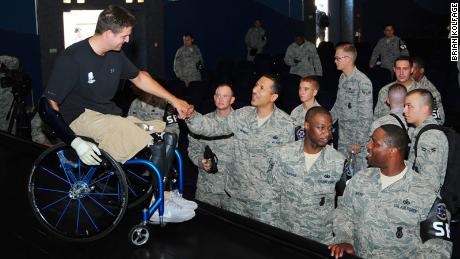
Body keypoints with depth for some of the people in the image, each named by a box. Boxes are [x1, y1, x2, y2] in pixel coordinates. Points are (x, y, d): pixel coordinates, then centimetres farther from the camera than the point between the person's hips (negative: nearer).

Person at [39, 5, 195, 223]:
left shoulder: (115, 55, 1)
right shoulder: (72, 58, -19)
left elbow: (139, 77, 17)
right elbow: (47, 106, -21)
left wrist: (174, 101, 12)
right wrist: (76, 142, -30)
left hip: (108, 115, 8)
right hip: (81, 116, -8)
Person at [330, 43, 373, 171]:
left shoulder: (363, 82, -19)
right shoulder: (342, 78, 8)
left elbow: (366, 116, -20)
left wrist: (359, 142, -19)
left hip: (358, 137, -8)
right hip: (343, 137, 8)